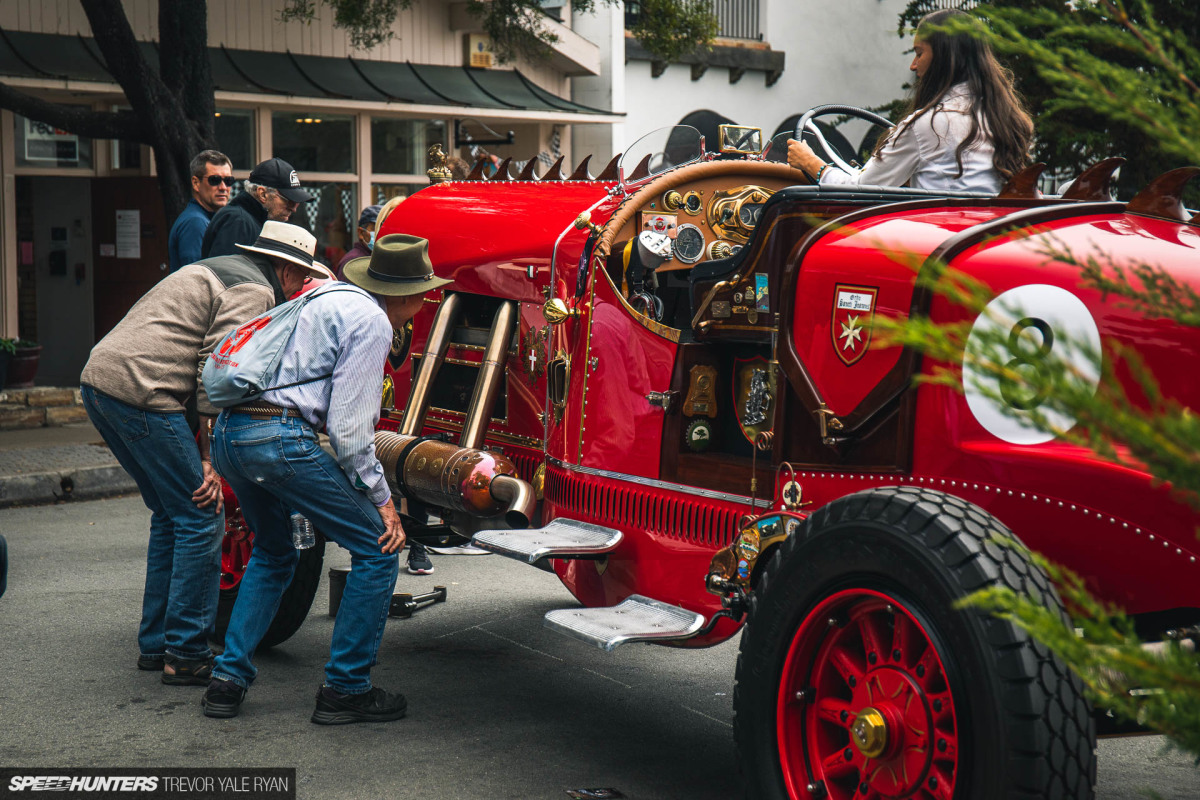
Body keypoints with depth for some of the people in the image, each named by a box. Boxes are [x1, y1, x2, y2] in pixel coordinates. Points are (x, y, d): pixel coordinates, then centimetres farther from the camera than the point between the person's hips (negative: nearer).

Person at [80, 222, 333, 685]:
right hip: (140, 391, -10)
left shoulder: (218, 271, 27)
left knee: (171, 514, 19)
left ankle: (154, 644, 24)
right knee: (201, 518, -3)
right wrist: (210, 456, -11)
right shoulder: (255, 291, -4)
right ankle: (185, 655, -1)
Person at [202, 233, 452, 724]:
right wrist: (381, 496, -2)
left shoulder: (326, 296, 23)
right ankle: (345, 690, 5)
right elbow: (348, 425, -10)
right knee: (377, 548, 1)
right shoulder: (371, 322, -4)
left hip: (226, 431, 10)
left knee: (273, 554, 30)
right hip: (279, 438, -10)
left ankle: (228, 680, 23)